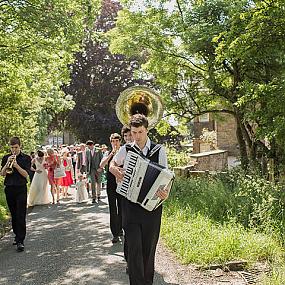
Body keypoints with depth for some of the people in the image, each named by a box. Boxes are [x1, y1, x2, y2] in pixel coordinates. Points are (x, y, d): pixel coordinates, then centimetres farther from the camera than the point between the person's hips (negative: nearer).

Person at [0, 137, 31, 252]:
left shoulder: (26, 158, 0)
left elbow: (26, 174, -7)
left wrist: (16, 165, -20)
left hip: (21, 189, -3)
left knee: (21, 215, -8)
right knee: (13, 215, 12)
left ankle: (20, 241, -8)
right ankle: (17, 235, 26)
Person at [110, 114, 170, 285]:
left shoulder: (159, 151, 1)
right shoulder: (126, 150, 3)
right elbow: (112, 165, 20)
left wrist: (166, 192, -19)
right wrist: (116, 171, -3)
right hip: (130, 205, 0)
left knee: (149, 247, 12)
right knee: (134, 247, -4)